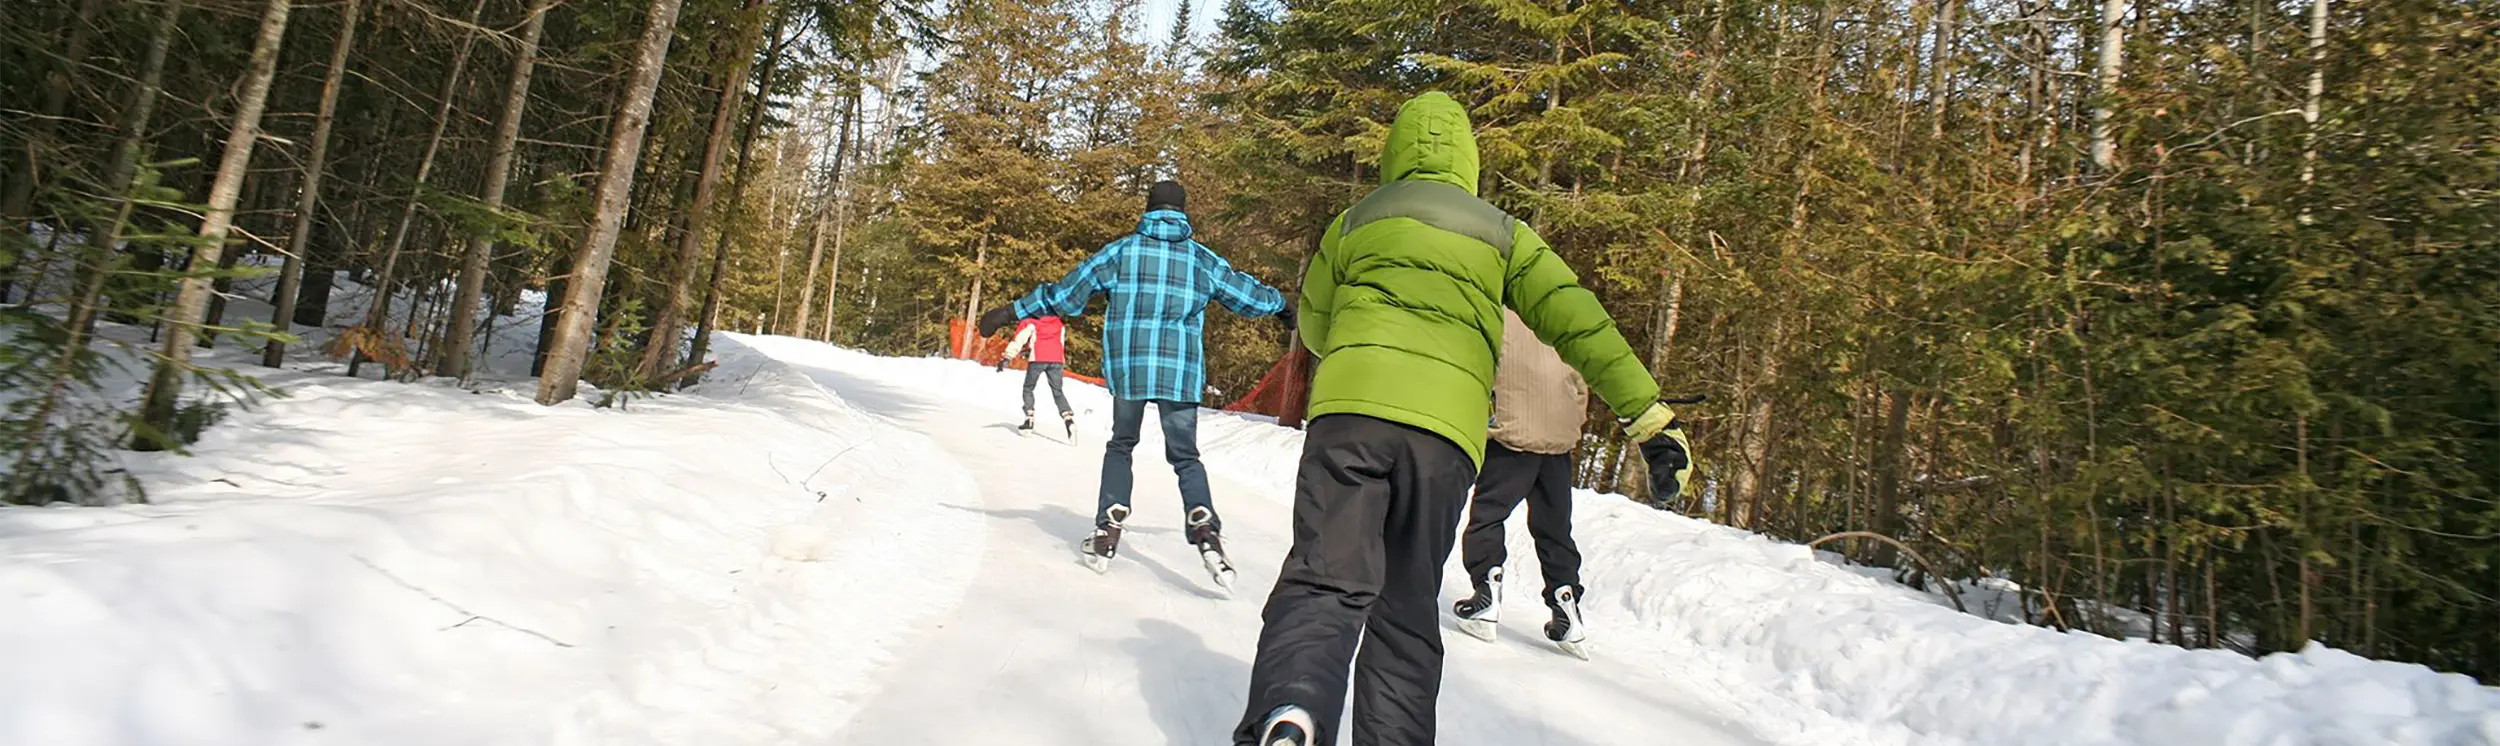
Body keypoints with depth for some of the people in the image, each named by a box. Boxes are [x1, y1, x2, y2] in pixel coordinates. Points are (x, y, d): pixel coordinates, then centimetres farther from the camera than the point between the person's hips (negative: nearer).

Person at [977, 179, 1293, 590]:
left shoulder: (1122, 251, 4)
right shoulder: (1202, 259, 8)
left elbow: (1066, 291, 3)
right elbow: (1244, 291, 19)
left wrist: (1013, 311, 10)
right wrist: (1281, 306, 39)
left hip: (1128, 368, 0)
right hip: (1180, 372, 0)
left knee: (1120, 446, 19)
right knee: (1185, 456, 10)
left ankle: (1107, 534, 7)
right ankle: (1205, 530, -14)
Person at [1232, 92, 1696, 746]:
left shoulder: (1355, 220, 23)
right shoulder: (1504, 233, 21)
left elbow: (1313, 330, 32)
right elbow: (1581, 324, 11)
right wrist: (1652, 421, 9)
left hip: (1350, 403, 0)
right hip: (1448, 426, 1)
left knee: (1326, 582, -10)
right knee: (1408, 613, 12)